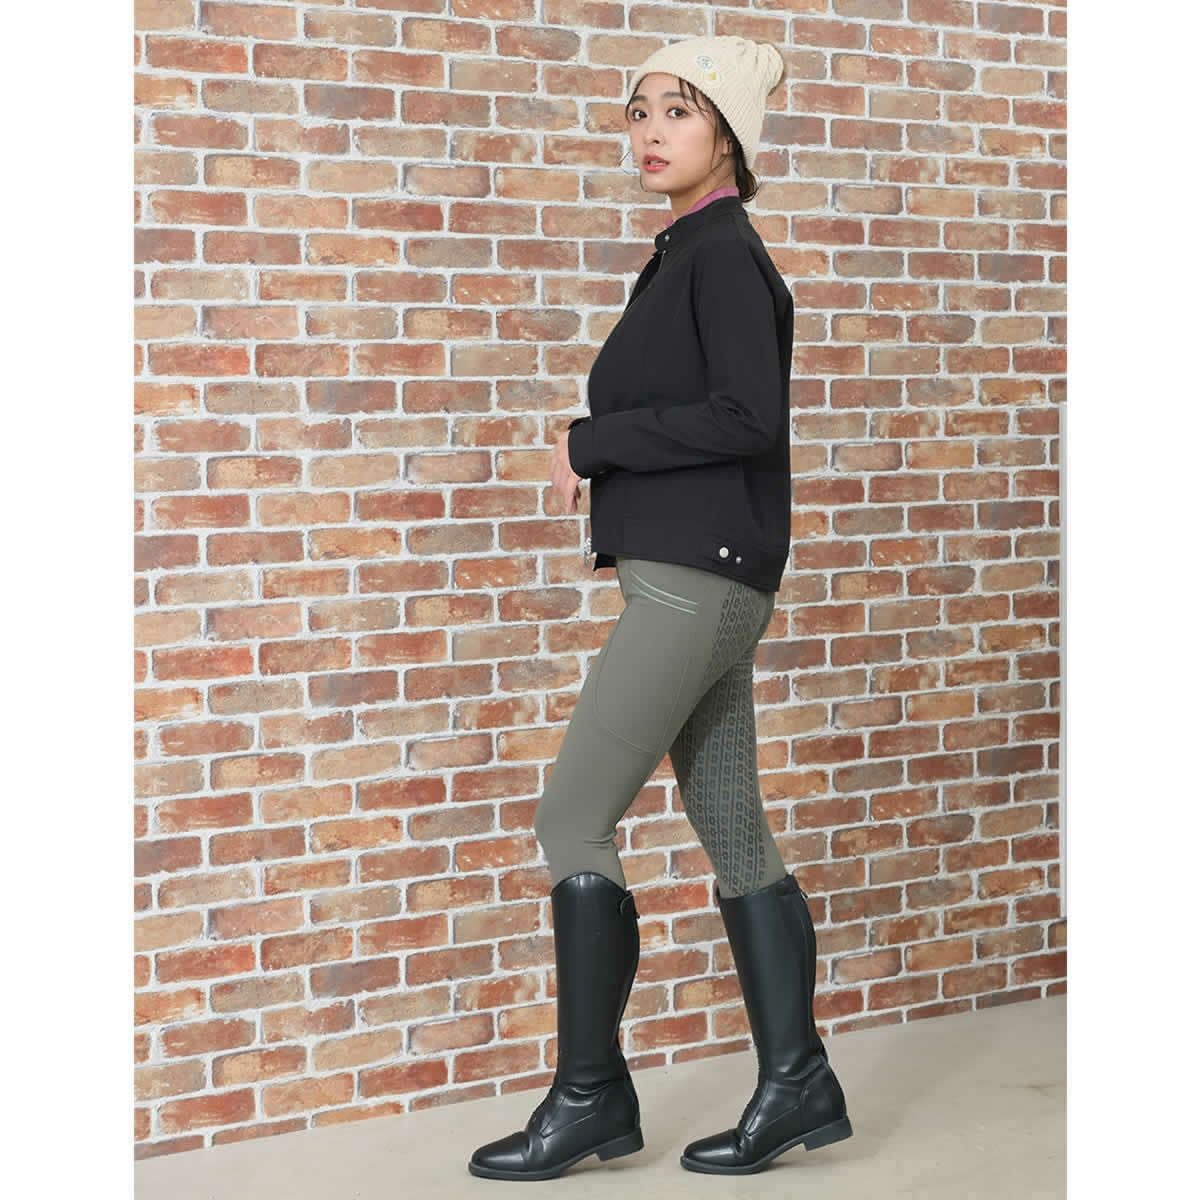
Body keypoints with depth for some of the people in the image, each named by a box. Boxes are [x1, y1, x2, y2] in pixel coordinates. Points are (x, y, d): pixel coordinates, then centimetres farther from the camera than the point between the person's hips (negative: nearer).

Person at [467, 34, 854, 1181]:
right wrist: (598, 454, 4)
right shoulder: (690, 254, 17)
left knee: (572, 818, -6)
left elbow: (749, 414, -22)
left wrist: (591, 444, -14)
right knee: (733, 834, 11)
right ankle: (797, 1084, 17)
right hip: (696, 576, 10)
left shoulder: (723, 253, -11)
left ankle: (590, 1095, 4)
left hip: (697, 578, -10)